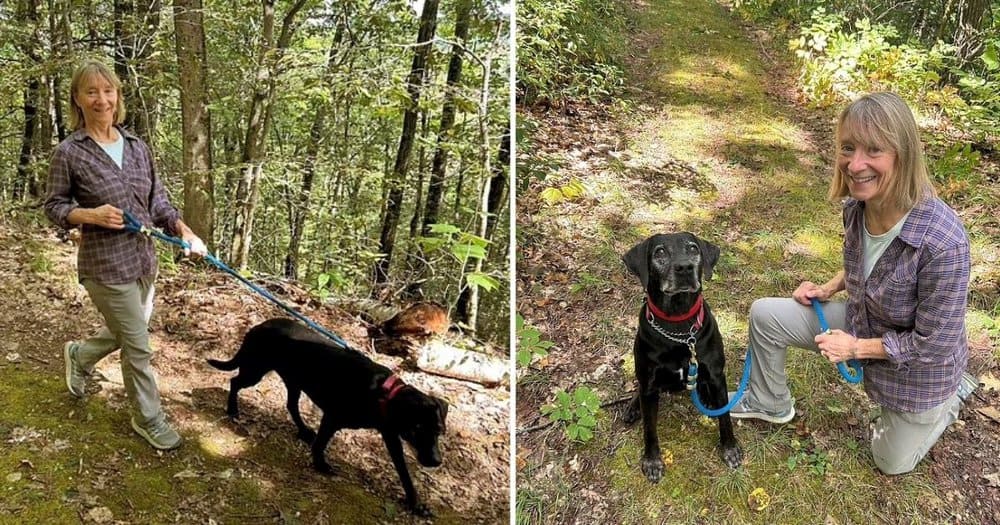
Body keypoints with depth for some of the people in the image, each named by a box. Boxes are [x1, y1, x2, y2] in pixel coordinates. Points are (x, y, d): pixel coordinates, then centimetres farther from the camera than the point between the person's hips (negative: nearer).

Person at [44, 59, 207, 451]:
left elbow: (157, 200, 8)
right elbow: (54, 207, -2)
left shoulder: (137, 147, 4)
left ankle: (79, 356, 53)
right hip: (105, 266, -6)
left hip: (143, 260, 6)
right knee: (138, 346, 2)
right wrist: (91, 215, -21)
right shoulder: (69, 153, -10)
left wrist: (185, 231, -6)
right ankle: (148, 420, 23)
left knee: (125, 334, 22)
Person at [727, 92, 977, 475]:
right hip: (861, 323, 5)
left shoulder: (943, 241, -40)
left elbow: (933, 343, -28)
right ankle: (771, 404, 23)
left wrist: (856, 347, -21)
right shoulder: (857, 206, -18)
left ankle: (949, 400, 39)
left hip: (918, 369, -5)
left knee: (892, 463, 16)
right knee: (764, 314, -2)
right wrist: (831, 287, -4)